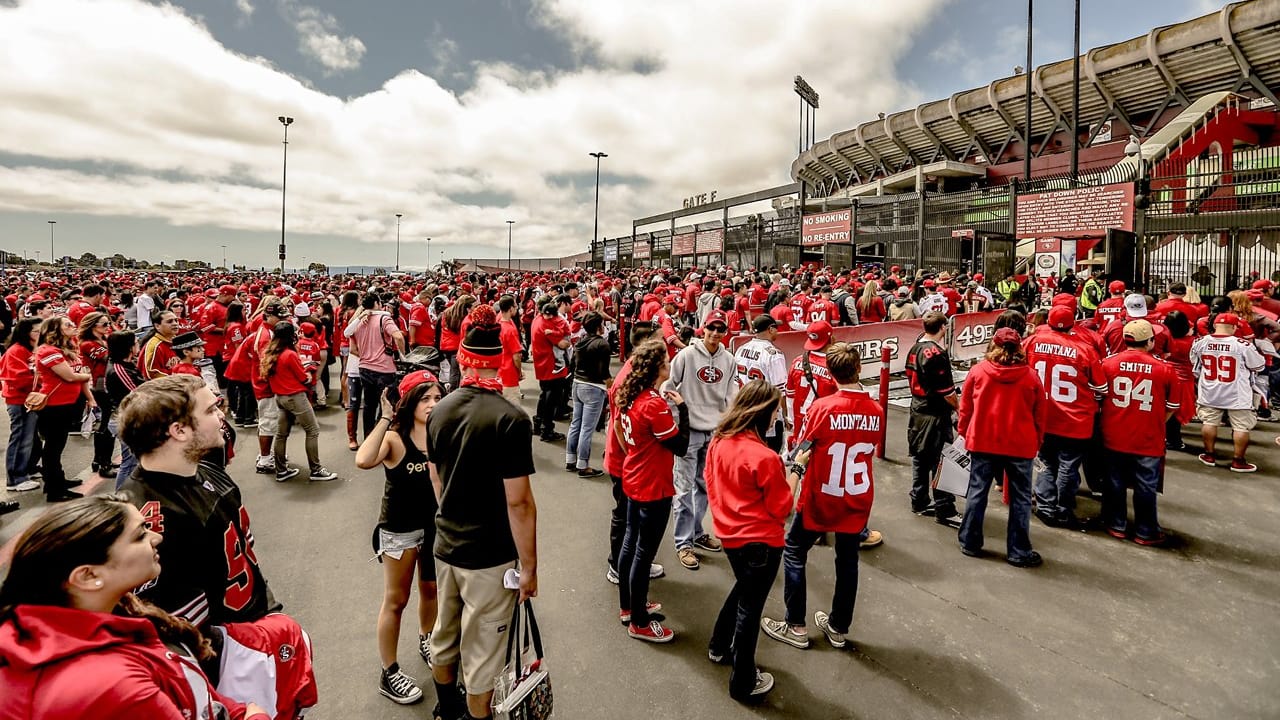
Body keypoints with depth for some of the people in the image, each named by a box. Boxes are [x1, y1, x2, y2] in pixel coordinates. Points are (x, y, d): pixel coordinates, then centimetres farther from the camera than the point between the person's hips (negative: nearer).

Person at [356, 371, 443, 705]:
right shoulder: (394, 438, -19)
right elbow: (363, 461, -40)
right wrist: (385, 419, -35)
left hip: (436, 524, 5)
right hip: (400, 529, -4)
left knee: (431, 590, 23)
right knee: (395, 601, 9)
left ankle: (425, 641, 50)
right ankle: (389, 674, 26)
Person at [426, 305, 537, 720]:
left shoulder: (440, 410, -3)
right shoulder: (511, 419, -22)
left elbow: (436, 480, 9)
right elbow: (518, 502, -22)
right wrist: (529, 567, -11)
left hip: (446, 546, 7)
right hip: (489, 557, -7)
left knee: (444, 639, 26)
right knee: (481, 657, 12)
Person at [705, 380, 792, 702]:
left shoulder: (718, 442, -4)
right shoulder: (765, 458, -25)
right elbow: (781, 509, -14)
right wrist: (792, 473, -5)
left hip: (729, 535, 7)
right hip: (760, 542, -7)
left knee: (742, 588, 30)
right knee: (750, 608, 9)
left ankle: (720, 647, 46)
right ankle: (743, 683, 26)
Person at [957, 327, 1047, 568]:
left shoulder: (978, 370, -5)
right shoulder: (1031, 375, -4)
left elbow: (965, 407, 1)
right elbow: (1040, 413, 3)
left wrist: (964, 432, 15)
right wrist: (1037, 440, 16)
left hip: (982, 441, 1)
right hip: (1020, 445, 0)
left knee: (977, 493, 11)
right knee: (1020, 499, 9)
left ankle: (970, 543, 19)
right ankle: (1019, 552, 15)